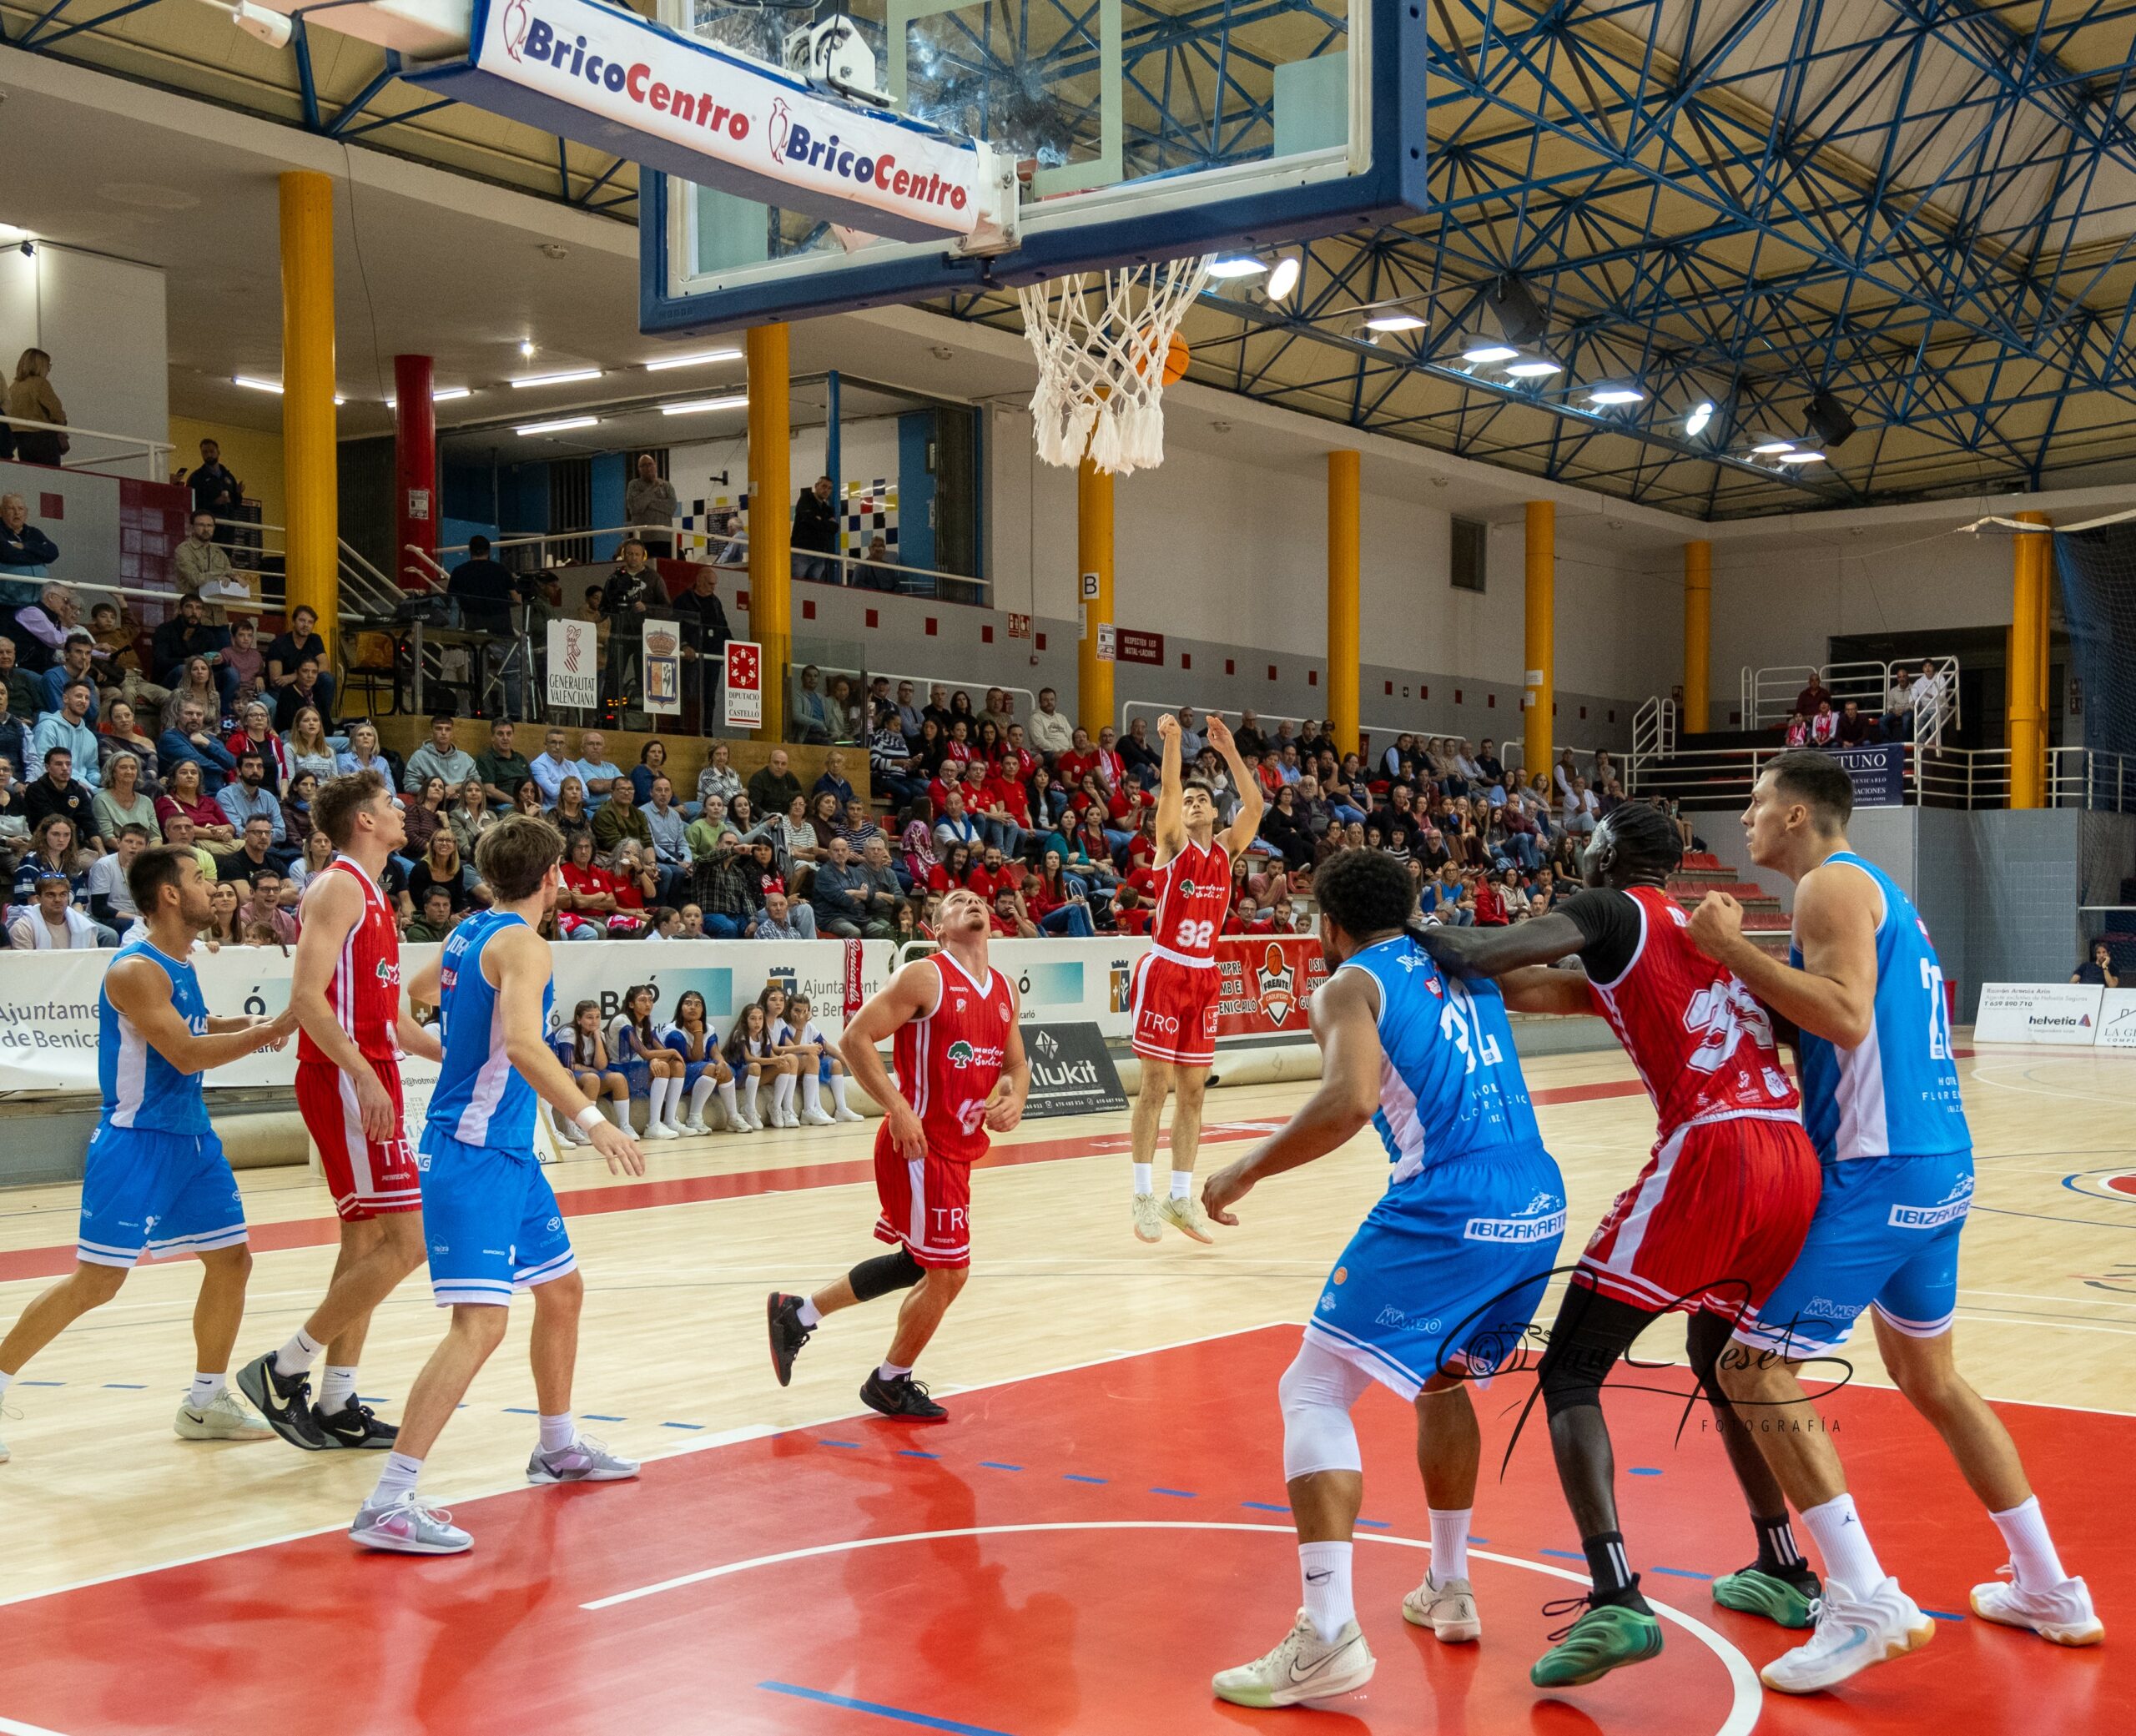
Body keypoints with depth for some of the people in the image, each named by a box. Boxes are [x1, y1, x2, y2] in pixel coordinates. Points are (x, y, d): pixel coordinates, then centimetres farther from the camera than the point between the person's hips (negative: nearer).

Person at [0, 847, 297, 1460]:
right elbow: (185, 1055, -24)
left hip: (191, 1138, 9)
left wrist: (243, 1025, 8)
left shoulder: (181, 962, 9)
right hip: (137, 1142, -9)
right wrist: (270, 1030, -22)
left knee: (231, 1259, 8)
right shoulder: (134, 971, -19)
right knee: (96, 1282, -7)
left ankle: (206, 1403, 19)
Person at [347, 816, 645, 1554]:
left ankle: (558, 1448, 39)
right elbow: (523, 1044, -32)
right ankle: (388, 1504, -20)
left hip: (509, 1155, 10)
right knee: (480, 1323, -18)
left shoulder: (468, 934, 11)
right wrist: (592, 1119, -37)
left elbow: (419, 990, 32)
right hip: (472, 1156, -10)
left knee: (562, 1288, 22)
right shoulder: (522, 945, -16)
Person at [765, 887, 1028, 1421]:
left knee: (917, 1264, 19)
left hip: (958, 1148, 9)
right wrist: (898, 1107, -21)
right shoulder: (925, 977, -13)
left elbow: (1016, 1064, 20)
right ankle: (890, 1385, 19)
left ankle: (797, 1315, 32)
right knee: (948, 1272, -2)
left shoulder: (1004, 990, 10)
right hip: (920, 1144, -9)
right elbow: (854, 1039, -15)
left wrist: (1014, 1100, -2)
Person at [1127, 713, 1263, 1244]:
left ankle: (1181, 1197, 13)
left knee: (1193, 1089, 7)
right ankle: (1143, 1195, 2)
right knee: (1157, 1083, -4)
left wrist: (1229, 750, -14)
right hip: (1163, 971, -5)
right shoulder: (1172, 844, -1)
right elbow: (1168, 791, -18)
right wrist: (1171, 741, -31)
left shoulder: (1227, 848, 9)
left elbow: (1254, 804, -6)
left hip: (1204, 975, 5)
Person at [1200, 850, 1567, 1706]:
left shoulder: (1349, 986, 1)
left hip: (1444, 1211, -7)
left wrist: (1245, 1171, -9)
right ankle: (1449, 1590, 37)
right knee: (1442, 1379, 31)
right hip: (1539, 1206, 7)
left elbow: (1351, 1100, -17)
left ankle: (1329, 1634, -13)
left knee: (1312, 1392, -1)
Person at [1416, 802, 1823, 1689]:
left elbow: (1476, 955, -10)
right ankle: (1782, 1567, 37)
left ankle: (1616, 1601, -18)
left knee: (1571, 1371, -3)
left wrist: (1409, 932, 7)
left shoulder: (1612, 911, 5)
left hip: (1708, 1157, -8)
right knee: (1721, 1361, 31)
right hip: (1795, 1160, 8)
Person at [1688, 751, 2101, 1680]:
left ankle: (1865, 1601, -12)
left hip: (1877, 1174, -10)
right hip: (1943, 1168, 10)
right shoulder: (1882, 892, 21)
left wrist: (1733, 951, -19)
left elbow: (1846, 1017, -23)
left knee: (1754, 1367, -7)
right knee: (1930, 1378, 23)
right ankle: (2049, 1591, 29)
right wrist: (1738, 966, 17)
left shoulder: (1832, 883, -9)